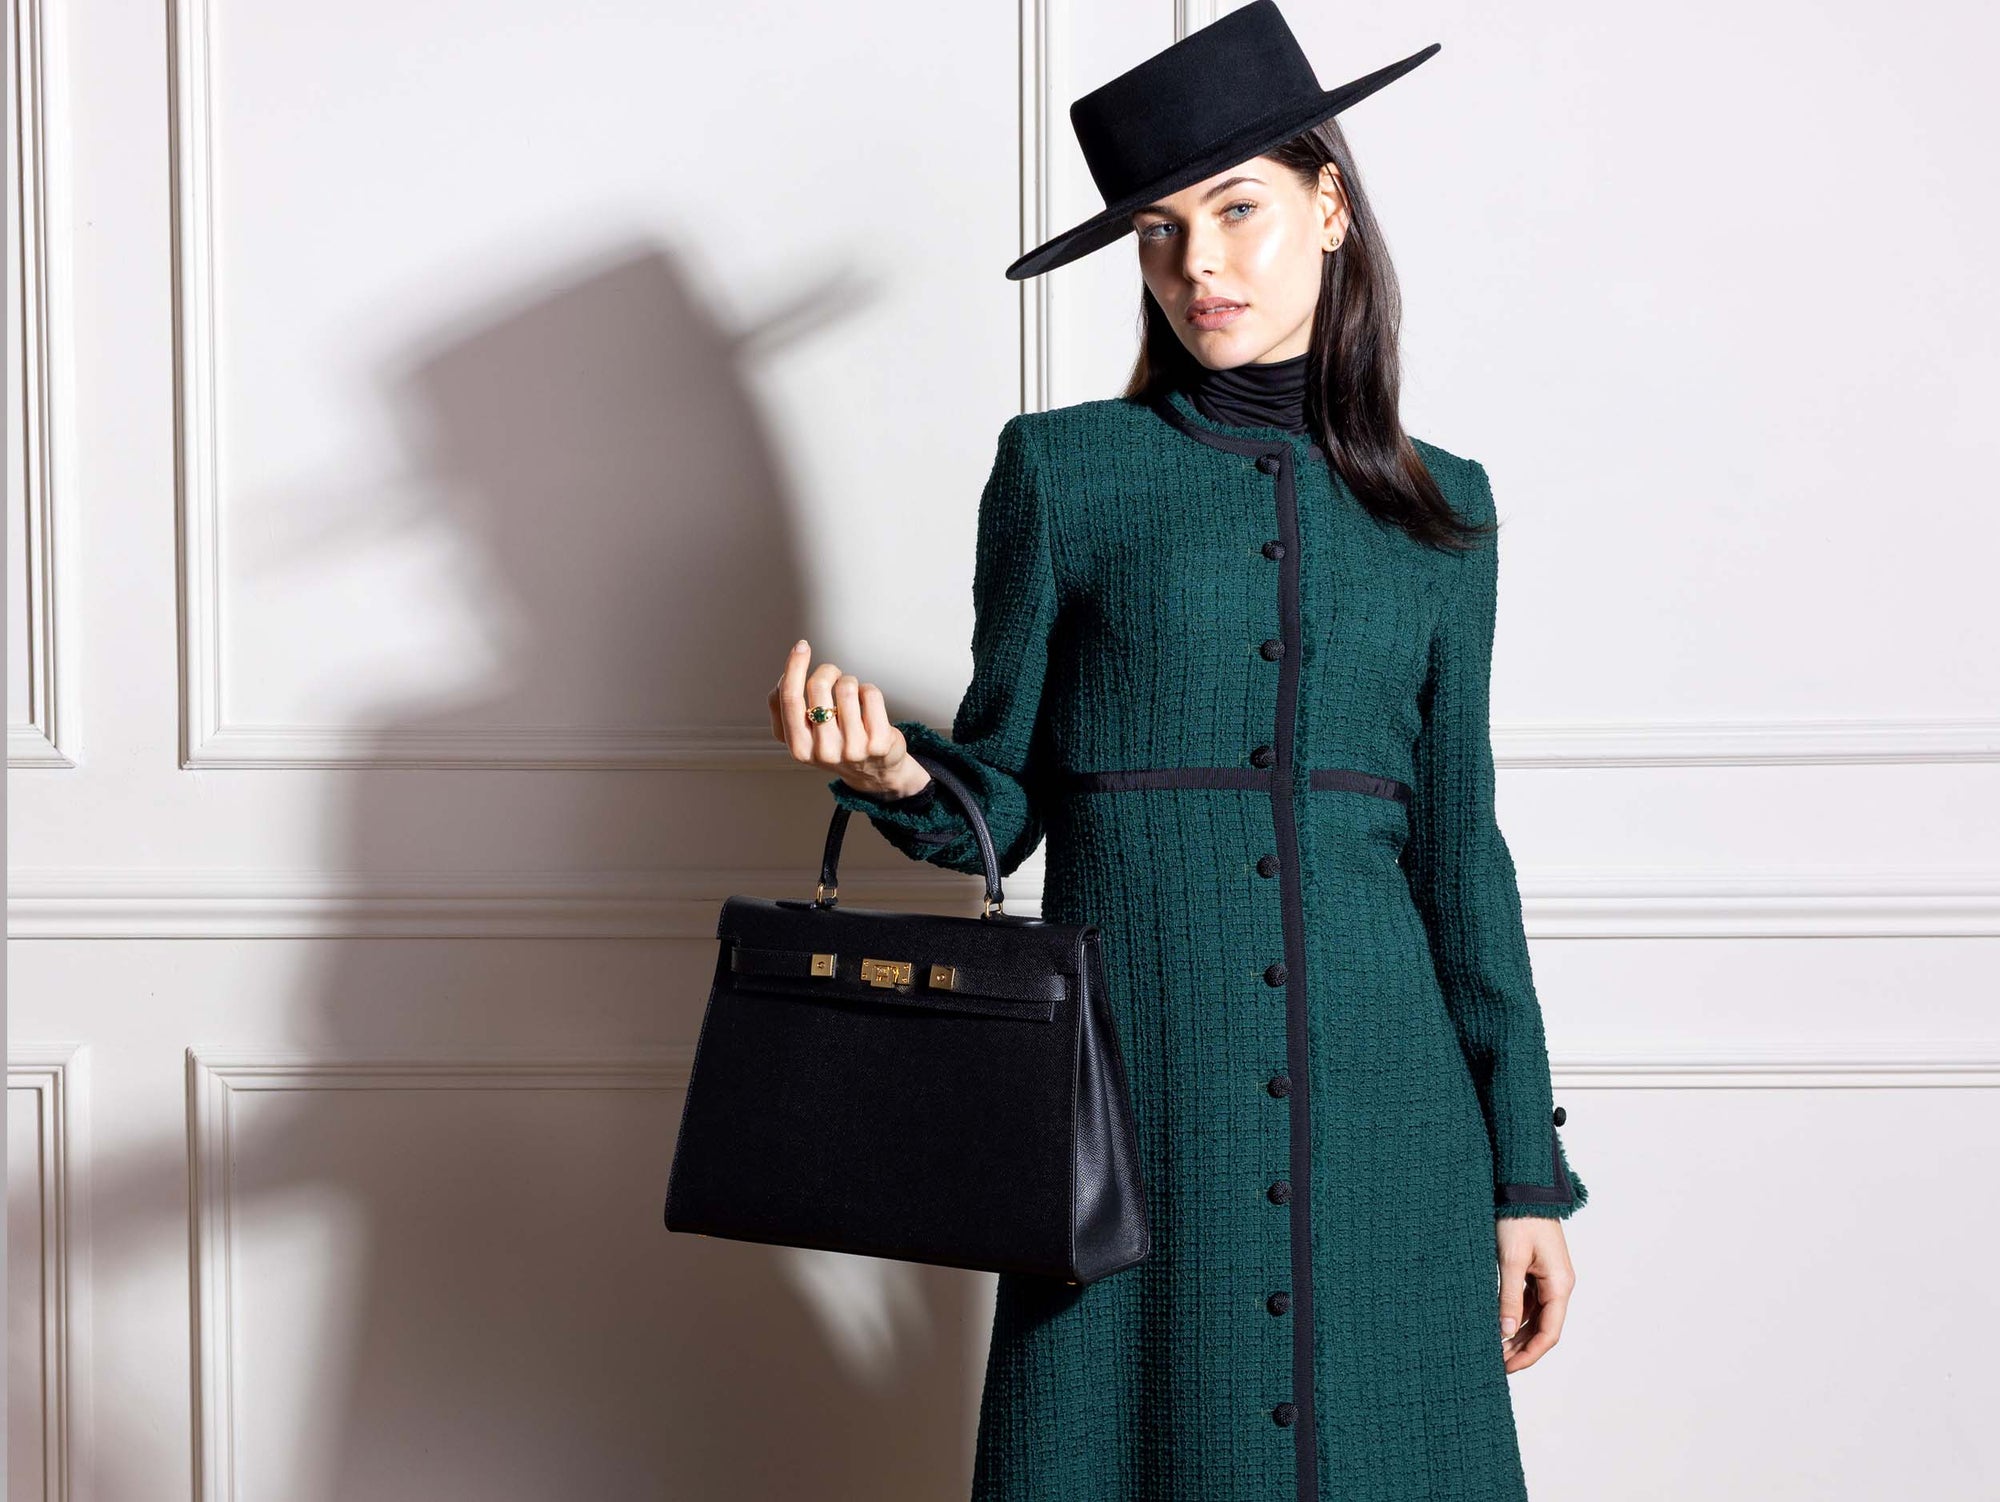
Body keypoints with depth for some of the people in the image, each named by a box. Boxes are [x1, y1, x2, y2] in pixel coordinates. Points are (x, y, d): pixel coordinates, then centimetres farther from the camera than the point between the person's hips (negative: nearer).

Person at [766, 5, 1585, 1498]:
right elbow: (1002, 804, 6)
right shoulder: (1063, 469, 3)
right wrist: (896, 773, -18)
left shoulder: (1439, 509, 10)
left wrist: (1527, 1168, 9)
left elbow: (1458, 844, 11)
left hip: (1377, 1094, 2)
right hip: (1135, 1094, -2)